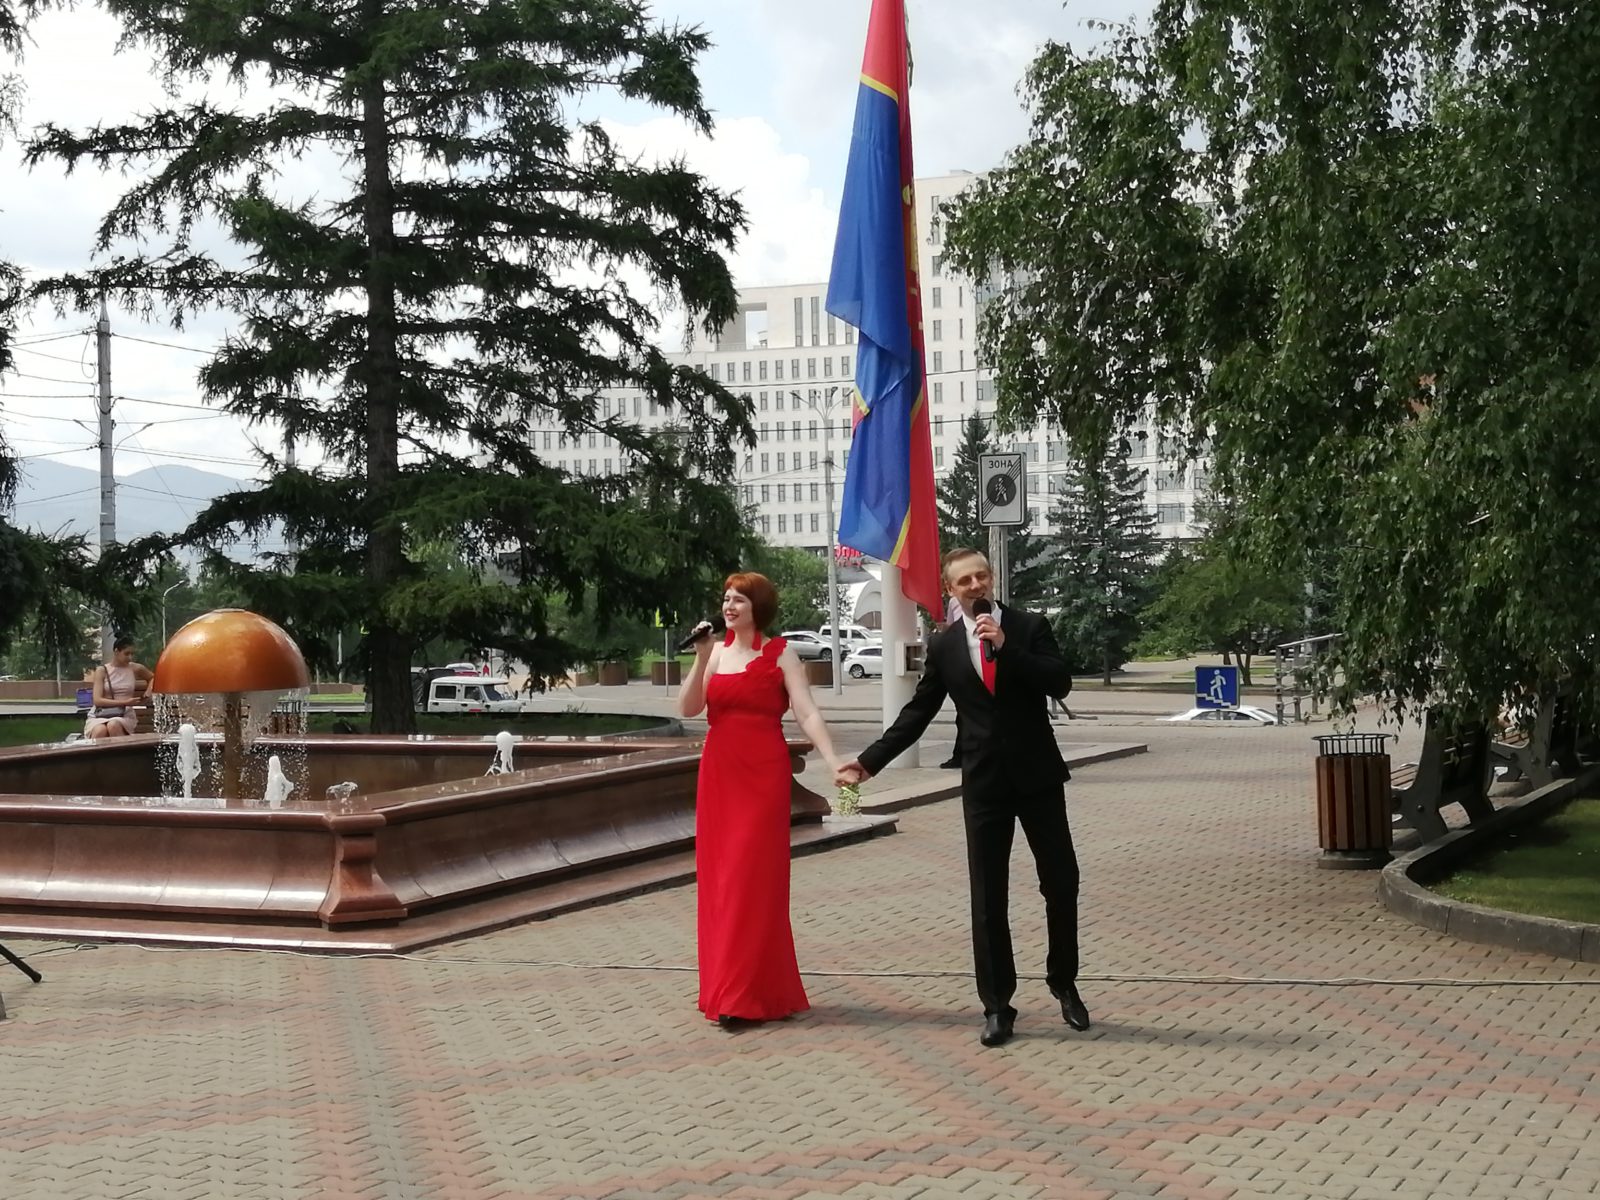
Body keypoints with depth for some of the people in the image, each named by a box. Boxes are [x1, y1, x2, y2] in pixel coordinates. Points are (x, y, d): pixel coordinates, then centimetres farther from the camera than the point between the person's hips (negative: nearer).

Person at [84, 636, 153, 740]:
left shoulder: (135, 669, 10)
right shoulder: (102, 670, 2)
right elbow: (97, 700, -7)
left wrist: (148, 693, 9)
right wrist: (125, 702, -14)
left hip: (125, 715, 1)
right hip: (100, 715, -1)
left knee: (114, 725, -38)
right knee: (100, 731, -38)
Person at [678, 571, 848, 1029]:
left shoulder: (780, 654, -2)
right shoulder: (717, 653, 10)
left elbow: (807, 713, -9)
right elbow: (688, 708, 0)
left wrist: (833, 760, -21)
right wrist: (701, 658, -9)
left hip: (763, 775, -5)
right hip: (718, 774, 5)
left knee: (752, 878, -5)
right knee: (718, 878, 6)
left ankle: (747, 995, -1)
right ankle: (729, 988, 16)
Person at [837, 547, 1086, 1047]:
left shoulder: (1029, 627, 0)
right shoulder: (944, 646, 4)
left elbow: (1061, 683, -12)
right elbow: (917, 712, 8)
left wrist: (1005, 648, -19)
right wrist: (868, 761, 3)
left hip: (1038, 775, -1)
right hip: (984, 782, 1)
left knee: (1061, 883, 6)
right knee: (987, 898, 2)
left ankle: (1065, 985, 26)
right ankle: (997, 1006, 9)